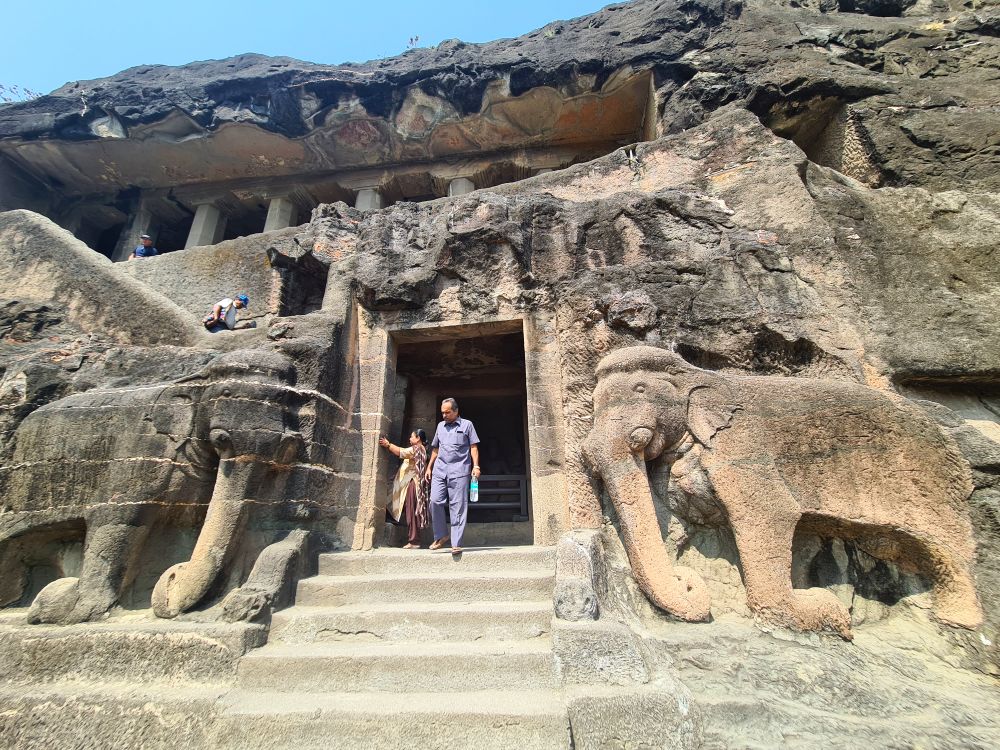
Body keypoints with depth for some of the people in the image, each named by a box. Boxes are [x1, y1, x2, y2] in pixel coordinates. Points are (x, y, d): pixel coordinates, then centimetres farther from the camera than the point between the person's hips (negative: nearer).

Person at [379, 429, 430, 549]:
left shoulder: (417, 449, -10)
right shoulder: (419, 449, 22)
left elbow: (401, 452, -21)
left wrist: (387, 445, -16)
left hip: (413, 483, -10)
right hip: (410, 483, 10)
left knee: (411, 513, -7)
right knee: (411, 513, 12)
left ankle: (414, 541, -3)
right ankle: (413, 540, 17)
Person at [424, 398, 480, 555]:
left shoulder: (467, 425, 8)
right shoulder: (440, 426, 20)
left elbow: (473, 447, 3)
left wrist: (476, 466, -8)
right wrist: (429, 467, 18)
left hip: (459, 471, -4)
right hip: (439, 470, 4)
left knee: (458, 507, -4)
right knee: (435, 501, -5)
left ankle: (456, 544, 2)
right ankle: (441, 536, 13)